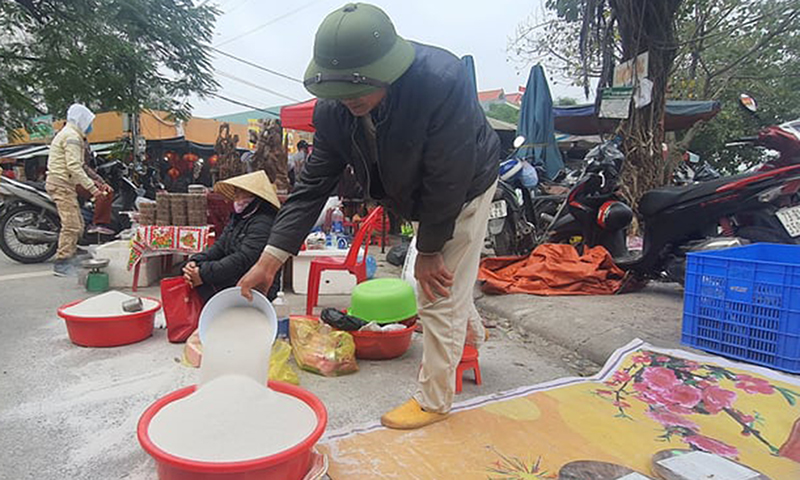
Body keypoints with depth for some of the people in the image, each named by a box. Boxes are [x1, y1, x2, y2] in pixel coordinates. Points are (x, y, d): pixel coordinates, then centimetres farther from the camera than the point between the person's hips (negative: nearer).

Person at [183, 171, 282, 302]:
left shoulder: (263, 224, -16)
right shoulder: (237, 218, 15)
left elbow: (243, 260, -24)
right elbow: (219, 247, 12)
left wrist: (204, 273, -23)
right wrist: (195, 261, -7)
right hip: (234, 281, 9)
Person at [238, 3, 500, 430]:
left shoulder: (443, 81, -40)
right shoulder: (332, 109, -22)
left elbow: (447, 179, -33)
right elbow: (313, 185, -18)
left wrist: (429, 250, -22)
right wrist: (269, 260, -21)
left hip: (466, 189, -6)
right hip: (420, 197, 6)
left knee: (440, 295, -4)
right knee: (432, 280, 23)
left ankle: (433, 400, 17)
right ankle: (469, 332, 55)